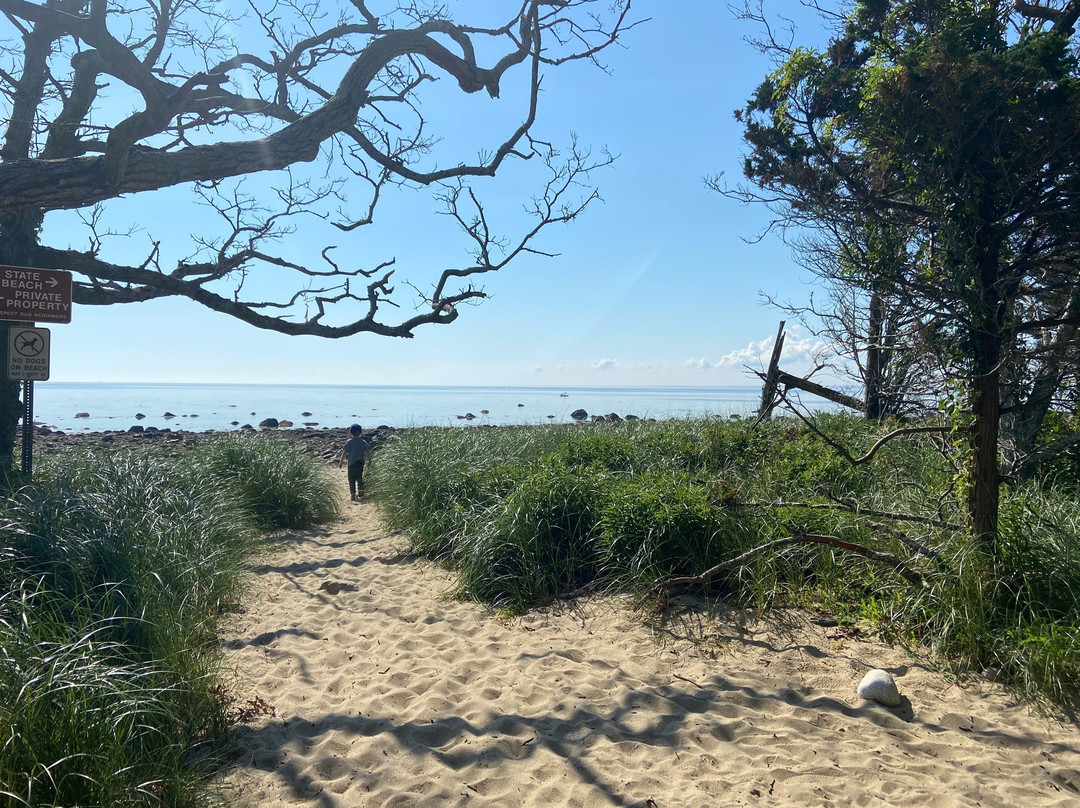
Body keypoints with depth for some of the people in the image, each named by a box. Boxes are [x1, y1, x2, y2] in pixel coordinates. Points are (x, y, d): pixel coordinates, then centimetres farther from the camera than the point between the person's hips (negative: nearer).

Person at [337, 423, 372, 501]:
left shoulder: (349, 442, -7)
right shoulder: (363, 442, -1)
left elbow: (344, 453, -7)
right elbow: (368, 453, 1)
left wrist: (341, 462, 2)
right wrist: (369, 461, 13)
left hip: (352, 463, -2)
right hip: (361, 462, 2)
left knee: (352, 479, 5)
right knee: (359, 477, 18)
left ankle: (353, 494, 3)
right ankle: (360, 490, 5)